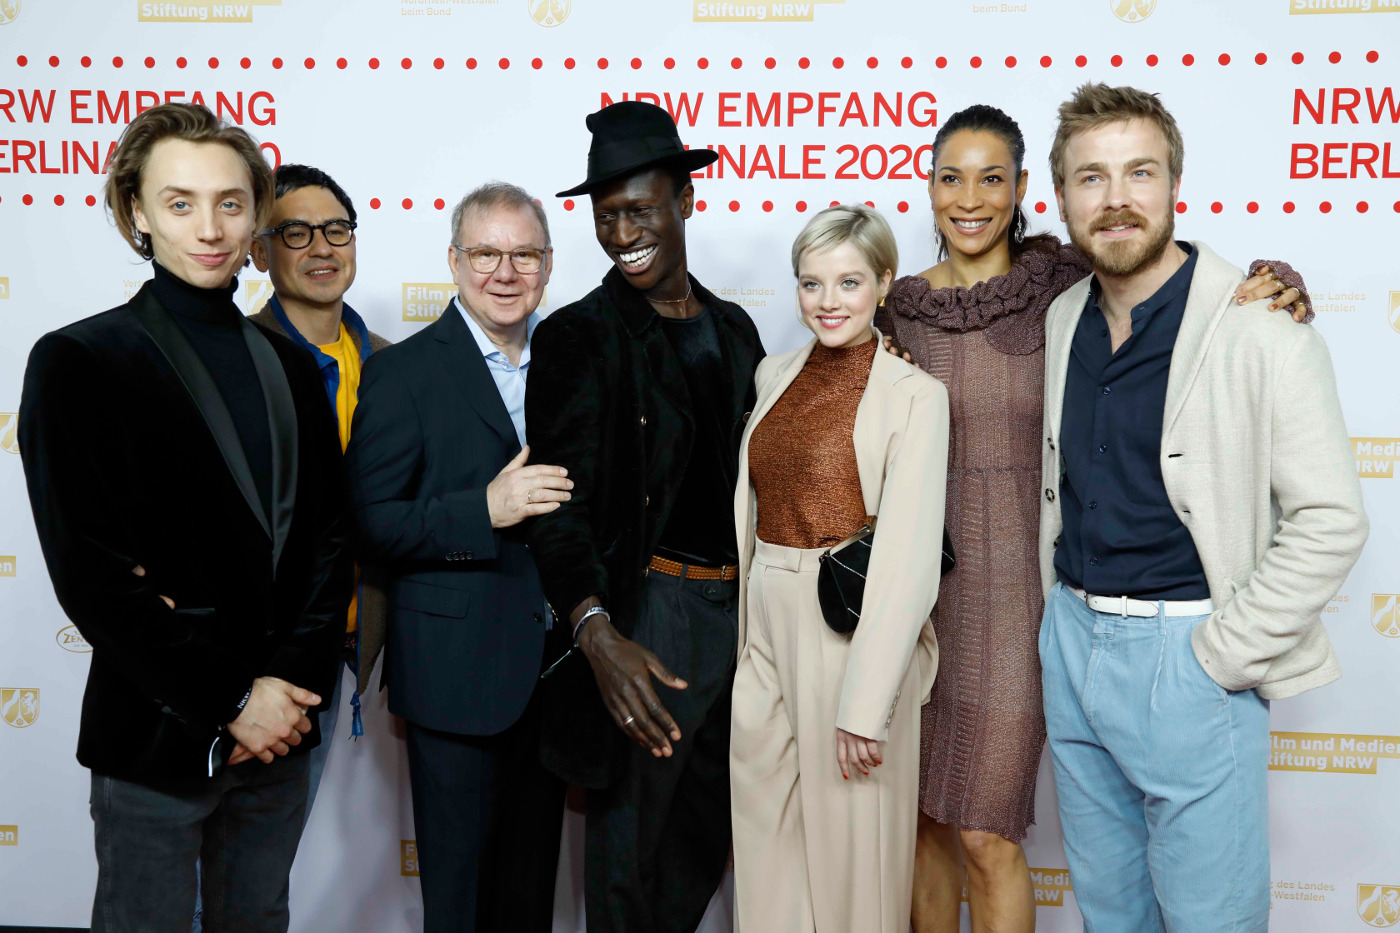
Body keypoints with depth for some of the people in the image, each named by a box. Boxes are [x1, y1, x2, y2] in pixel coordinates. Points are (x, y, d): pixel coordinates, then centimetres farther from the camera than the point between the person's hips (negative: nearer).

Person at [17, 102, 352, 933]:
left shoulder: (291, 366, 8)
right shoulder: (78, 362, -7)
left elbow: (329, 539, 5)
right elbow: (88, 572, -13)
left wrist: (289, 685, -8)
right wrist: (230, 700, -14)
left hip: (277, 733, 5)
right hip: (156, 739, -4)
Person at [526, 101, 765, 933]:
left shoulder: (734, 330, 10)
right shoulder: (580, 338, -7)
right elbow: (561, 504, -15)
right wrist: (596, 632, -30)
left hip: (736, 611, 6)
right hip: (644, 618, -5)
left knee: (708, 840, 19)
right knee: (626, 849, 8)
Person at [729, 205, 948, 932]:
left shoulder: (914, 395, -10)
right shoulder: (773, 377, 8)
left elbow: (908, 559, -14)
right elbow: (747, 513, 11)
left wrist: (865, 704, -17)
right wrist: (731, 638, 8)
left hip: (853, 634, -5)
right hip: (765, 627, 5)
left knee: (849, 842, 8)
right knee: (765, 834, 15)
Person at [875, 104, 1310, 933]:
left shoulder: (1064, 286, -5)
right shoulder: (901, 307, 4)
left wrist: (1276, 281, -19)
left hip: (1012, 585, -3)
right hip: (916, 579, 4)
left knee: (987, 838, 1)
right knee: (926, 816, 15)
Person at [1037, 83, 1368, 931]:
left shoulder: (1259, 330, -13)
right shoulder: (1063, 320, 6)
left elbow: (1330, 520, -15)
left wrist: (1221, 656, -14)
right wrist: (1062, 618, 10)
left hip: (1188, 648, -5)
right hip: (1071, 639, 6)